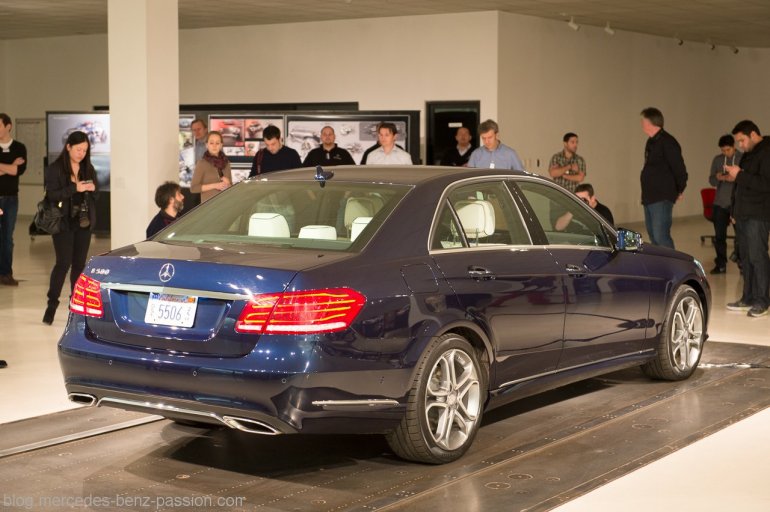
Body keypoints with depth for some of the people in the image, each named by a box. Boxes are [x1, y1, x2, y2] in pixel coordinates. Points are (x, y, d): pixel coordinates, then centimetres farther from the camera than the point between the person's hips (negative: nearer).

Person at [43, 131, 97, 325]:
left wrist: (92, 189, -7)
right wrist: (75, 188, -23)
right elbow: (52, 195, -14)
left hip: (84, 223, 5)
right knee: (64, 263, -11)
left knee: (79, 264, 6)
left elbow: (95, 195, 16)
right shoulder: (54, 169, -5)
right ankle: (52, 303, -1)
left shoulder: (88, 169, 10)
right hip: (63, 223, -4)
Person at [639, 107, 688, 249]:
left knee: (661, 236, -14)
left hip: (662, 198, -10)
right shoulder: (652, 142, 15)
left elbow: (680, 169, -16)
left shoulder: (667, 142, -16)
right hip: (650, 197, 10)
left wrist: (679, 190, -6)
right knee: (653, 235, 14)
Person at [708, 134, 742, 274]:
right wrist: (717, 178, -13)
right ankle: (721, 264, 12)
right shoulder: (717, 160, 8)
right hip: (720, 203, 3)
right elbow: (711, 181, 9)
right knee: (719, 236, 3)